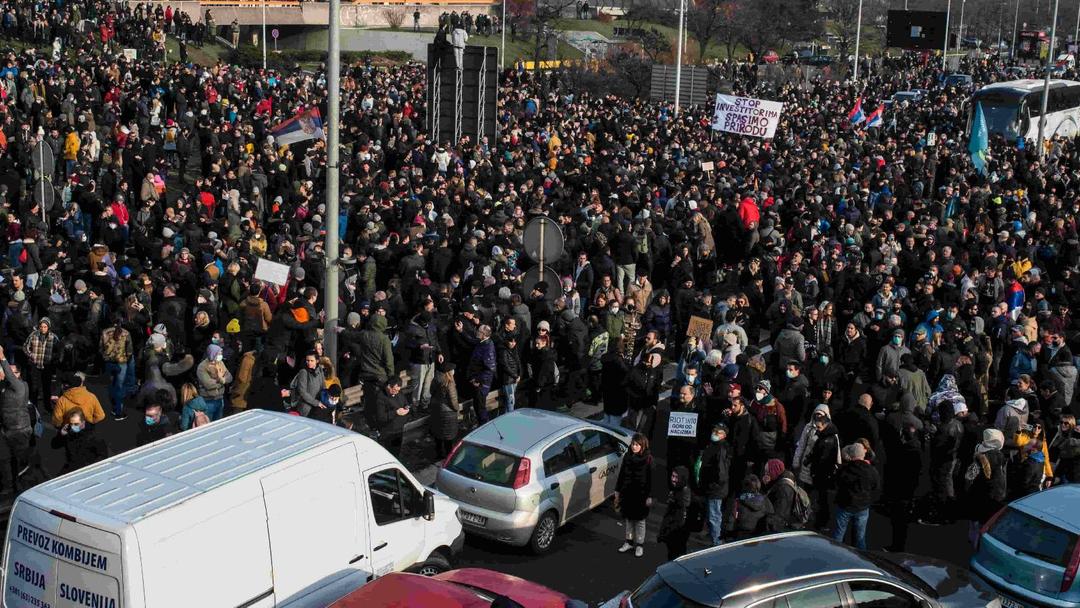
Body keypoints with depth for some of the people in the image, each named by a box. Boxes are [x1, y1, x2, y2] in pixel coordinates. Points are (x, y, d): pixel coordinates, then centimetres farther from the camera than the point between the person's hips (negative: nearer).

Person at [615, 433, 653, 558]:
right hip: (627, 493, 5)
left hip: (641, 495, -4)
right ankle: (629, 542, 27)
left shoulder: (648, 459, -10)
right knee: (627, 518, 12)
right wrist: (617, 491, 12)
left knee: (640, 520, 6)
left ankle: (639, 545, 17)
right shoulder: (627, 457, 3)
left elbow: (651, 478, -10)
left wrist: (649, 496, -13)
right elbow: (621, 475, 11)